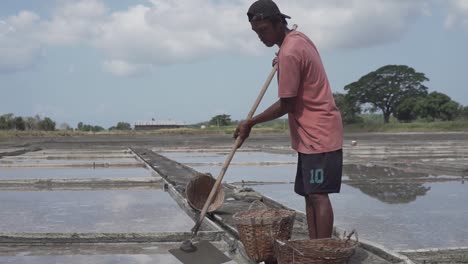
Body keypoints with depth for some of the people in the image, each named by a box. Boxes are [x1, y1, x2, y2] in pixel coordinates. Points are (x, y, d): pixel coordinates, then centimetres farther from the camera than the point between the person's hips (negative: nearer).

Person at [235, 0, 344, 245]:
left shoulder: (288, 53, -20)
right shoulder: (298, 38, 10)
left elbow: (285, 105, -17)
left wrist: (249, 123, -9)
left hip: (318, 134, -10)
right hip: (313, 133, 10)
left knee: (318, 196, -12)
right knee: (310, 195, 9)